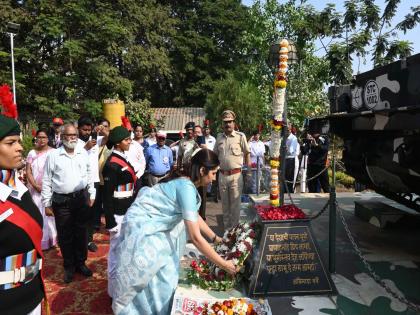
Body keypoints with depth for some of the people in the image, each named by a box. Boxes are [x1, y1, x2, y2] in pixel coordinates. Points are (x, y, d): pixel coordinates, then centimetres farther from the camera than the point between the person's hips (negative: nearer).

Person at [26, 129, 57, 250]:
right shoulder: (32, 153, 5)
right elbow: (28, 172, 2)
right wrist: (36, 186, -9)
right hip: (36, 189, 3)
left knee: (49, 213, 1)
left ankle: (51, 238, 15)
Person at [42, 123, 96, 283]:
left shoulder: (83, 153, 3)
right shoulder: (53, 155, -5)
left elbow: (89, 175, 9)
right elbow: (46, 181, -2)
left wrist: (92, 195, 8)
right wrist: (47, 203, -2)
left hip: (81, 198, 2)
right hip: (61, 201, -2)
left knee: (81, 233, 12)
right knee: (64, 235, 9)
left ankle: (81, 263, 29)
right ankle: (69, 266, 26)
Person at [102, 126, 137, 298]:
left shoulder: (123, 158, 8)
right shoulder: (111, 164, -20)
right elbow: (107, 195, -19)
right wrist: (110, 222, -18)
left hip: (128, 211, 9)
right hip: (118, 213, -9)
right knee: (117, 249, 5)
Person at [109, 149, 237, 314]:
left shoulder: (186, 182, -1)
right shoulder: (186, 188, -29)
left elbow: (194, 216, 14)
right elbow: (196, 237, -31)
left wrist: (215, 238, 14)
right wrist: (223, 264, -22)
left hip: (152, 225, 9)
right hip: (140, 225, -9)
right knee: (139, 275, 6)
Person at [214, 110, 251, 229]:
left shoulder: (240, 136, -4)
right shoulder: (219, 137, 9)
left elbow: (247, 153, 1)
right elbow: (215, 154, 17)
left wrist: (249, 170, 1)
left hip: (236, 175, -4)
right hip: (222, 175, 5)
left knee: (235, 204, 4)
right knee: (225, 204, 15)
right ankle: (226, 227, 29)